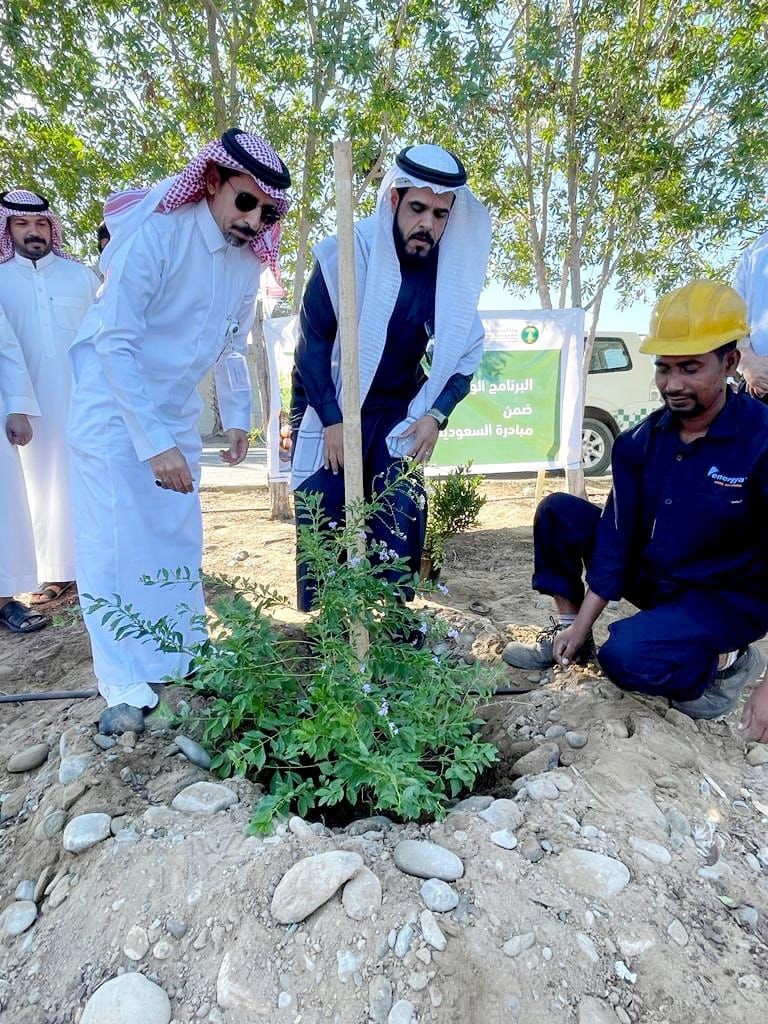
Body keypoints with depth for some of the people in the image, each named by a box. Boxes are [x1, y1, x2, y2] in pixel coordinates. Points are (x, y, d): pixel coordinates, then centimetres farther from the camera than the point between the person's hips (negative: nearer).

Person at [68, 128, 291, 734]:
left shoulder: (249, 259, -1)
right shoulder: (154, 235, -20)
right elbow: (115, 344, -23)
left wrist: (238, 416, 9)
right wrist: (154, 443, -28)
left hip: (177, 414, 6)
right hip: (114, 409, -6)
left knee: (181, 540, 9)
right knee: (117, 546, -6)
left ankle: (183, 654, 25)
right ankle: (127, 688, 4)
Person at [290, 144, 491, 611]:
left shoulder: (453, 270, -7)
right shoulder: (348, 252, -18)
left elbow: (464, 352, 1)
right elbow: (311, 338, -14)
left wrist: (436, 414, -12)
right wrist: (332, 419, -18)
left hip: (395, 408, 3)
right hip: (328, 405, -2)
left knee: (402, 517, -5)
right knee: (322, 519, -5)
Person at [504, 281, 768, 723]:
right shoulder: (641, 441, -6)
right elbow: (617, 531, -7)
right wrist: (581, 623, -9)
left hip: (730, 600, -5)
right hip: (650, 577, 6)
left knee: (625, 657, -30)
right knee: (558, 512, -5)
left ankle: (726, 661, -1)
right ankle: (565, 633, 5)